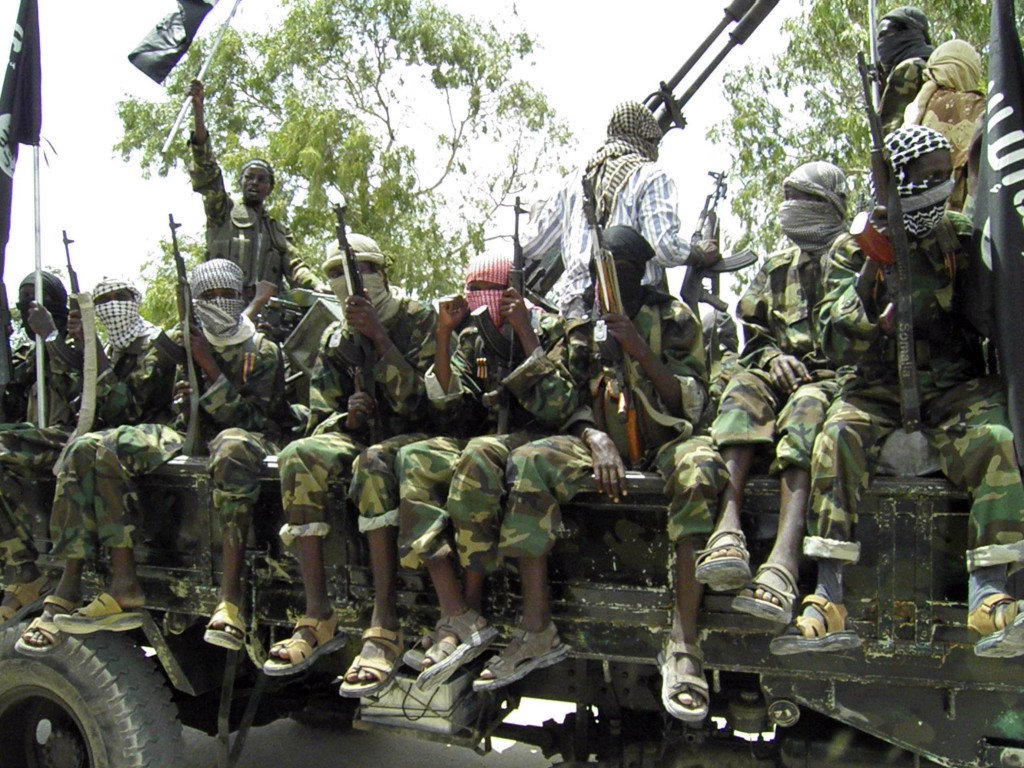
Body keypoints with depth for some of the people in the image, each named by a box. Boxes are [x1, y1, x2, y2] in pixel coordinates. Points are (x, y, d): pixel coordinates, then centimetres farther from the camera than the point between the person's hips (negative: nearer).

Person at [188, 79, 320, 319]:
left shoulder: (279, 229, 30)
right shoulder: (223, 212, 22)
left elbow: (295, 269, 16)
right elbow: (206, 171, 10)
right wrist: (198, 112, 0)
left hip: (268, 310, 3)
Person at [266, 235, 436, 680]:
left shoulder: (418, 320, -1)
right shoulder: (335, 339, 13)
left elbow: (420, 401, -14)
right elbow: (321, 420, 9)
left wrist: (379, 337, -18)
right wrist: (349, 417, -15)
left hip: (413, 435, -4)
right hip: (358, 434, 4)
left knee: (372, 463, -39)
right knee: (299, 456, -28)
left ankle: (385, 626, -42)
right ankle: (318, 617, -30)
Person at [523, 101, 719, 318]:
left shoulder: (578, 177, 20)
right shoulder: (652, 176, 4)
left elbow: (529, 244, 23)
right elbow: (665, 246, -9)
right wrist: (700, 254, 9)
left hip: (575, 305, 5)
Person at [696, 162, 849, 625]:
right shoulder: (777, 267, 23)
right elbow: (751, 331, 21)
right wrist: (773, 357, 0)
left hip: (837, 377, -4)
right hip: (783, 375, 4)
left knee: (806, 411, -37)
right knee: (744, 389, -30)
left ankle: (783, 563, -54)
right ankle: (727, 532, -48)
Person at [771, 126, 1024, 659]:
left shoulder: (961, 239, 9)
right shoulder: (852, 250, 4)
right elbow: (835, 344, -8)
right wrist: (869, 280, -20)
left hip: (955, 383, 1)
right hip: (877, 387, -1)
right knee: (837, 440, -30)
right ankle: (829, 605, -35)